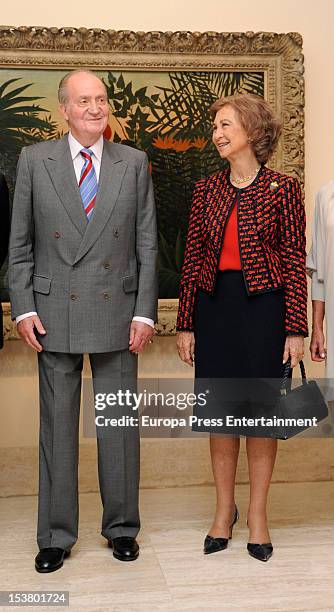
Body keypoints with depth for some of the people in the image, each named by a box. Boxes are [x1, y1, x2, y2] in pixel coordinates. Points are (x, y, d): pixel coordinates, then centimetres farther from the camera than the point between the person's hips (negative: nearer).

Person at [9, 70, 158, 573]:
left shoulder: (133, 163, 5)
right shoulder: (35, 160, 4)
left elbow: (147, 244, 4)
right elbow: (20, 243, 4)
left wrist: (144, 312, -3)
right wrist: (24, 308, -4)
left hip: (118, 314, 1)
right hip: (55, 315, 0)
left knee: (120, 425, 8)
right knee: (57, 427, 8)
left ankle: (122, 527, 26)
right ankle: (56, 536, 23)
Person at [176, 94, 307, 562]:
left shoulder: (282, 188, -2)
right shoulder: (206, 190, 8)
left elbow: (295, 261, -4)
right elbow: (192, 259, 7)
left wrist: (296, 329, -8)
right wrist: (185, 324, 3)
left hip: (263, 305, -3)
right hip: (214, 306, 3)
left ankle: (258, 514, 20)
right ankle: (224, 510, 24)